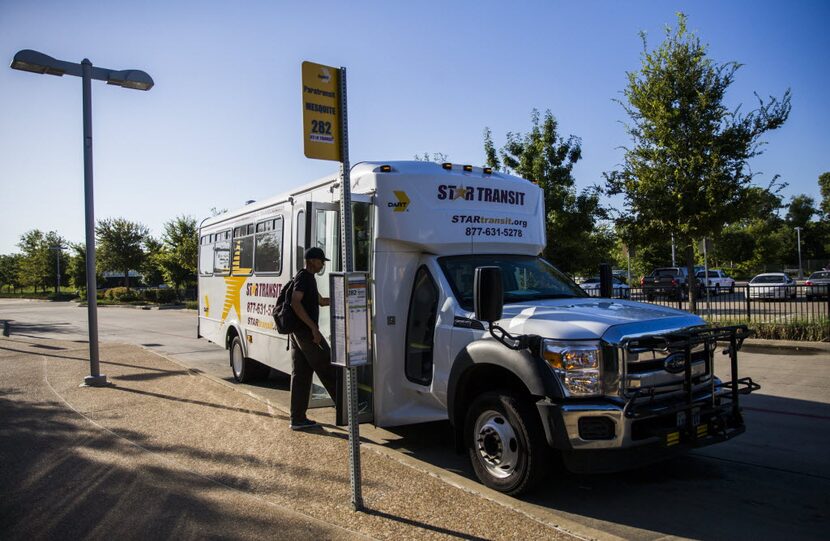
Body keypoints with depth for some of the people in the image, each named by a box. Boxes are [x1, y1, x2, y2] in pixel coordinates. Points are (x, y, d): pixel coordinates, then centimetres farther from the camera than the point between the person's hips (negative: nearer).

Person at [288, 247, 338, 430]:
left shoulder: (309, 278, 20)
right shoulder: (304, 277, -11)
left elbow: (320, 301, 31)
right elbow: (295, 302, -23)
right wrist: (313, 327, -26)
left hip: (298, 332, 10)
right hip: (306, 331, -10)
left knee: (301, 375, 9)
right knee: (328, 371, -2)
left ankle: (298, 419, 13)